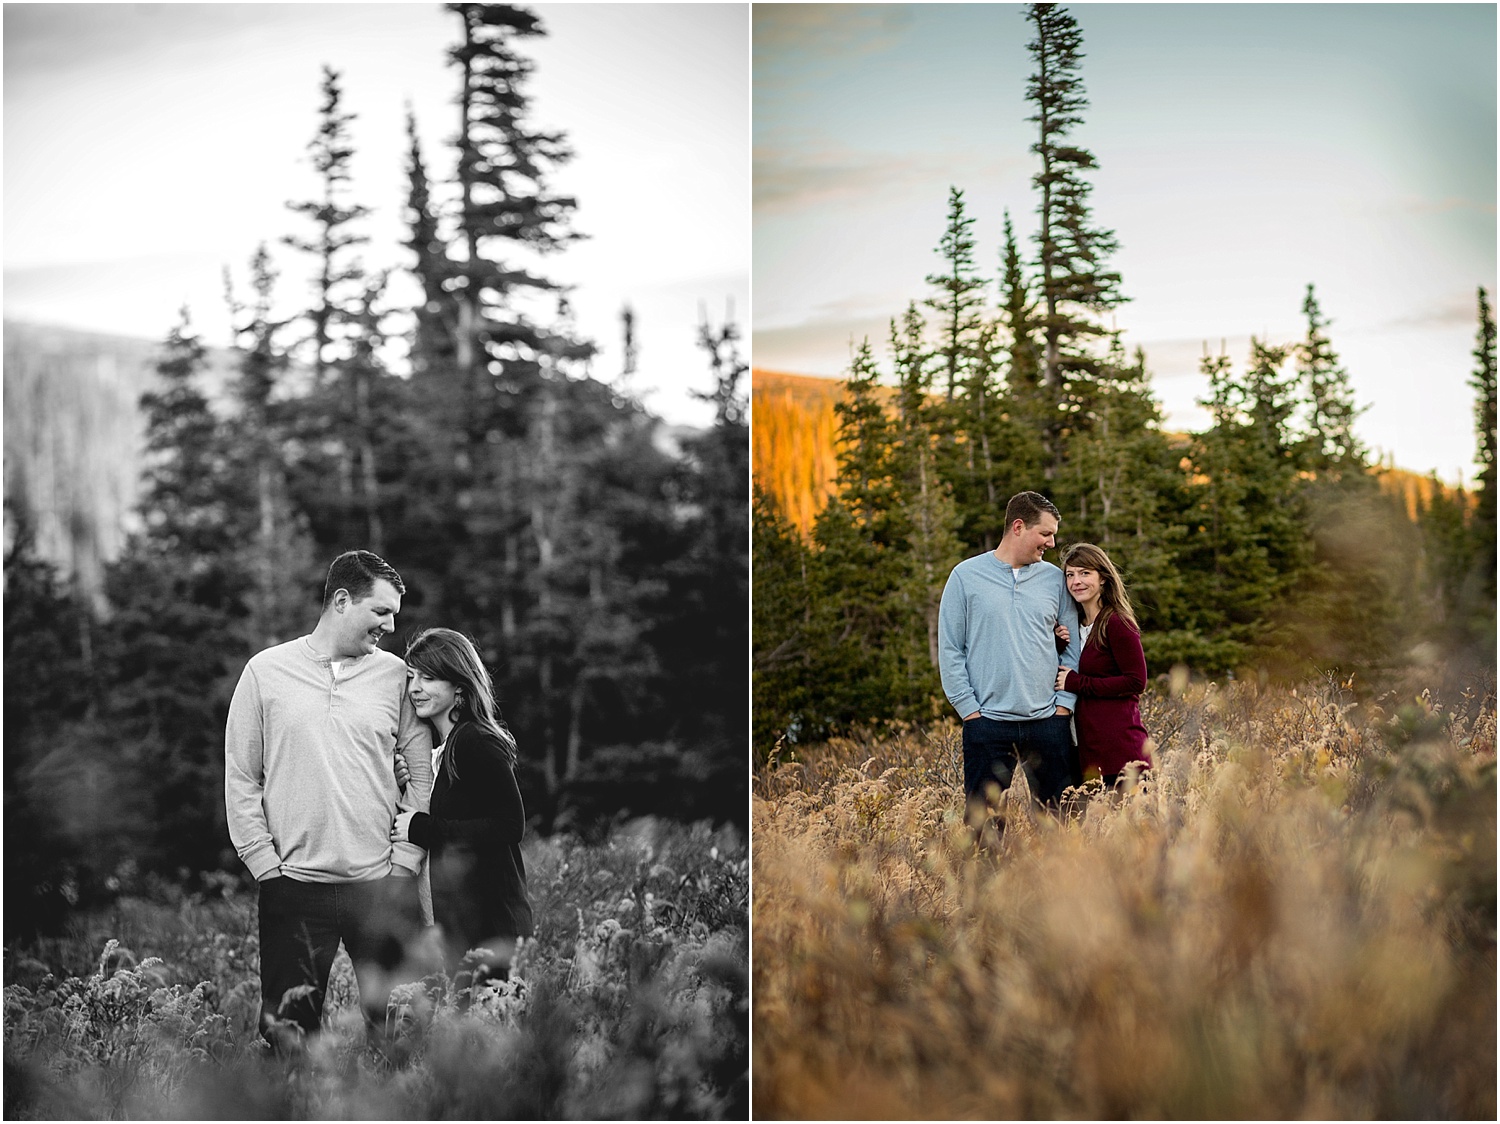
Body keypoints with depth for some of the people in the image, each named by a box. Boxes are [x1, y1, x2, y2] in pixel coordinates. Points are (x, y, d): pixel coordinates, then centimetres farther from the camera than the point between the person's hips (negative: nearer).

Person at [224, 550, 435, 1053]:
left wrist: (405, 856, -2)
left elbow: (423, 772, 7)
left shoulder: (394, 675, 6)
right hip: (294, 885, -1)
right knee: (290, 1032, 1)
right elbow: (241, 778, 4)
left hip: (381, 884, 1)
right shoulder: (266, 672, 3)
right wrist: (266, 863, -2)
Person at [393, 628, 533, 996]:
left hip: (489, 921, -9)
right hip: (454, 919, 9)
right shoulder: (440, 750, 16)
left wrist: (422, 828, -16)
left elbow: (510, 825, -19)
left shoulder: (478, 744, -12)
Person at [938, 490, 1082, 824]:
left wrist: (1064, 703, 1)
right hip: (987, 722, -2)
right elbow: (949, 650, 2)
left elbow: (1074, 647, 12)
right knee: (983, 821, -1)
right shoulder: (966, 576, 3)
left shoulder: (1054, 579, 10)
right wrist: (969, 709, -5)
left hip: (1048, 722, 2)